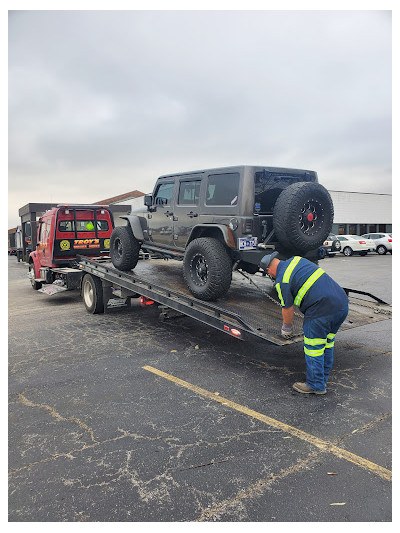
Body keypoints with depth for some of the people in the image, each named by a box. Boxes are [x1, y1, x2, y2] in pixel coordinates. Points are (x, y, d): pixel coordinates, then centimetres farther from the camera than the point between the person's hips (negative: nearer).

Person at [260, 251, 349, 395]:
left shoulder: (282, 281, -7)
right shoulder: (296, 259, 15)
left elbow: (287, 309, 2)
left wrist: (286, 327, 21)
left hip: (323, 310, -9)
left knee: (313, 348, 7)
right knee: (327, 344, 21)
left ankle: (316, 386, 19)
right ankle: (323, 378, 36)